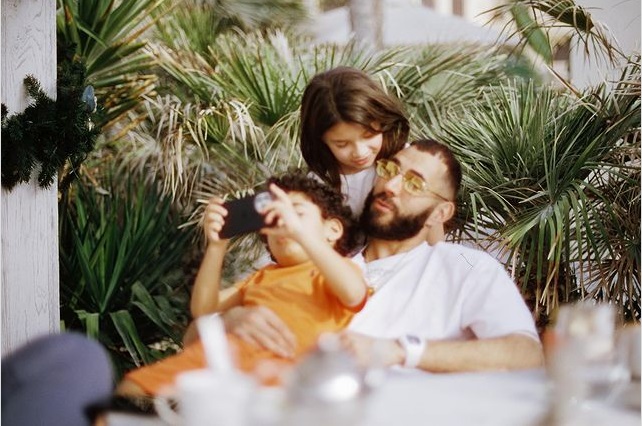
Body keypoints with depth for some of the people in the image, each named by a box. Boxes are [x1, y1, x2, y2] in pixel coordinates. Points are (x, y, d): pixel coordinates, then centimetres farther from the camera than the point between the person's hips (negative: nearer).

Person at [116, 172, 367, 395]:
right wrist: (216, 246, 12)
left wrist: (299, 230, -15)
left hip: (276, 358, -6)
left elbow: (353, 293, -9)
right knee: (129, 391, -11)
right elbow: (203, 309, 25)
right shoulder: (263, 277, 36)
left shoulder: (335, 269, 18)